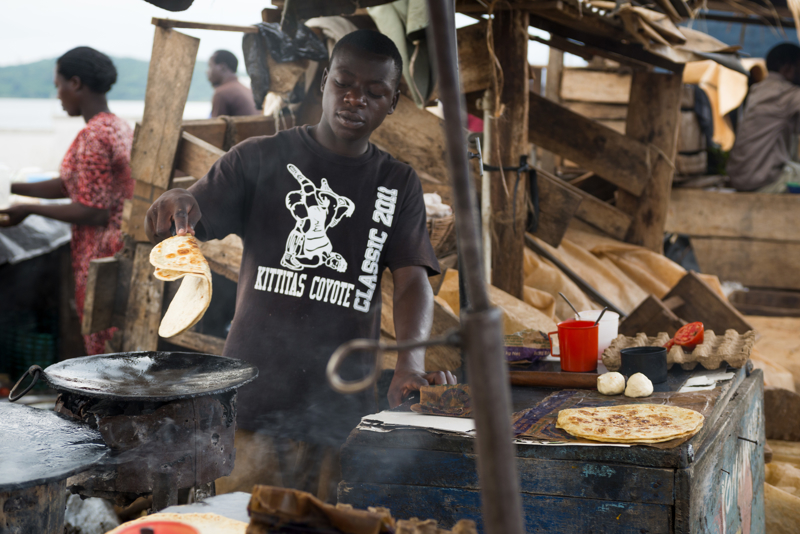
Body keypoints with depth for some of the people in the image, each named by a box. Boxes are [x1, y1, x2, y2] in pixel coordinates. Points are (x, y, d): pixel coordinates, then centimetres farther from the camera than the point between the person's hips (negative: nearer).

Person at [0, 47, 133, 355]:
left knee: (103, 350, -1)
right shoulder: (119, 127, 10)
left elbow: (93, 213, -21)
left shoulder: (93, 136, -19)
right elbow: (69, 186, 16)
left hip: (101, 257, -9)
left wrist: (29, 210, -12)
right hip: (123, 250, 9)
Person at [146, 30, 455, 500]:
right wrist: (176, 205, -28)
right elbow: (186, 228, -3)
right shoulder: (261, 160, 4)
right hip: (254, 403, -2)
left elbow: (413, 280, 0)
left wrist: (410, 365, -19)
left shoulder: (398, 185, 10)